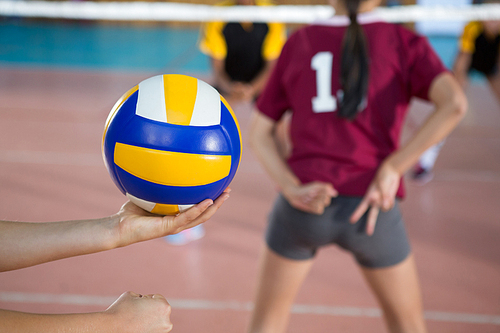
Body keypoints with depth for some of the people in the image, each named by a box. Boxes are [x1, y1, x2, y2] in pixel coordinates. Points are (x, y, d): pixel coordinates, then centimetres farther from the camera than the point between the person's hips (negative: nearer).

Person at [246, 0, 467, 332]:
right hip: (371, 209, -1)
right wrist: (393, 169, -15)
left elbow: (259, 132, 5)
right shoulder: (404, 42, 2)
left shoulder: (299, 42, 9)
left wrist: (292, 189, -7)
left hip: (303, 206, 2)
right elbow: (455, 103, -16)